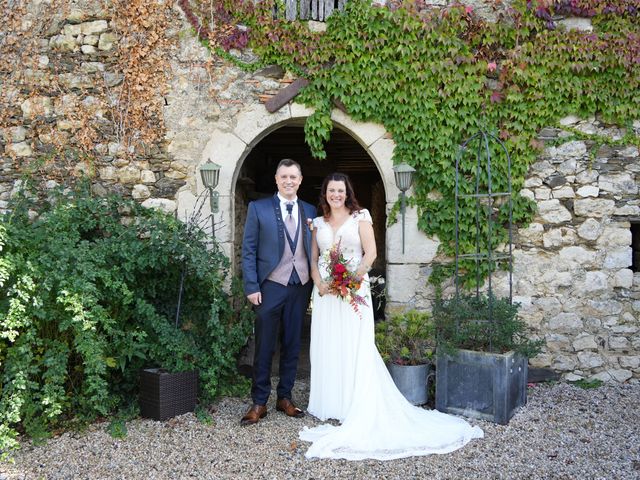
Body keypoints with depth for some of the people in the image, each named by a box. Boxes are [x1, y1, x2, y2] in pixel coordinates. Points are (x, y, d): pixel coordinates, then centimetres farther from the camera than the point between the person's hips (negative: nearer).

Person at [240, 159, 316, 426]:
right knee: (264, 347, 2)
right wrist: (251, 287, -8)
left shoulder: (310, 211, 10)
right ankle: (259, 403, 11)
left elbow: (313, 250, 12)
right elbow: (248, 250, -2)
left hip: (301, 287, 3)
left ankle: (285, 397, 23)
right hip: (271, 286, -3)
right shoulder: (259, 208, 0)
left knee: (292, 346, 10)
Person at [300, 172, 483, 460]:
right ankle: (328, 405, 18)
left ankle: (357, 409, 5)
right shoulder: (318, 223, 12)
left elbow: (370, 253, -6)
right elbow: (313, 258, 10)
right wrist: (319, 283, -7)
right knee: (326, 347, 7)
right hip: (325, 293, 4)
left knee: (354, 347, -3)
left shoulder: (360, 217, 1)